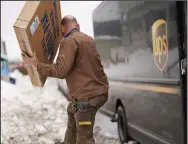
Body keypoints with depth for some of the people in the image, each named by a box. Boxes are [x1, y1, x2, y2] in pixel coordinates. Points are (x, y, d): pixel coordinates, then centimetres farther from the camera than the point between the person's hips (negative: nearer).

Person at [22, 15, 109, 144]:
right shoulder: (89, 39, 14)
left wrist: (36, 64, -15)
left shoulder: (69, 41, -13)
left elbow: (61, 71, -22)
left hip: (87, 96, -10)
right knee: (72, 110, 33)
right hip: (100, 91, 10)